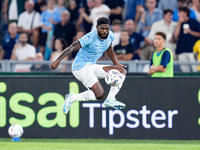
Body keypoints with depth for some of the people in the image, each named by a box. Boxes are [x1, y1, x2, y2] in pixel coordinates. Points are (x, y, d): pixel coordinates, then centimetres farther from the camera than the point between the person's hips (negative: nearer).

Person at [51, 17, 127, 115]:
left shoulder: (110, 36, 2)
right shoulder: (91, 37, -22)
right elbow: (72, 47, -25)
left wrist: (116, 64, 27)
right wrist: (58, 60, -33)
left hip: (92, 67, 9)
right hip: (81, 67, -9)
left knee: (122, 71, 3)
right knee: (99, 94, -22)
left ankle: (110, 99, -3)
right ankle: (72, 98, -5)